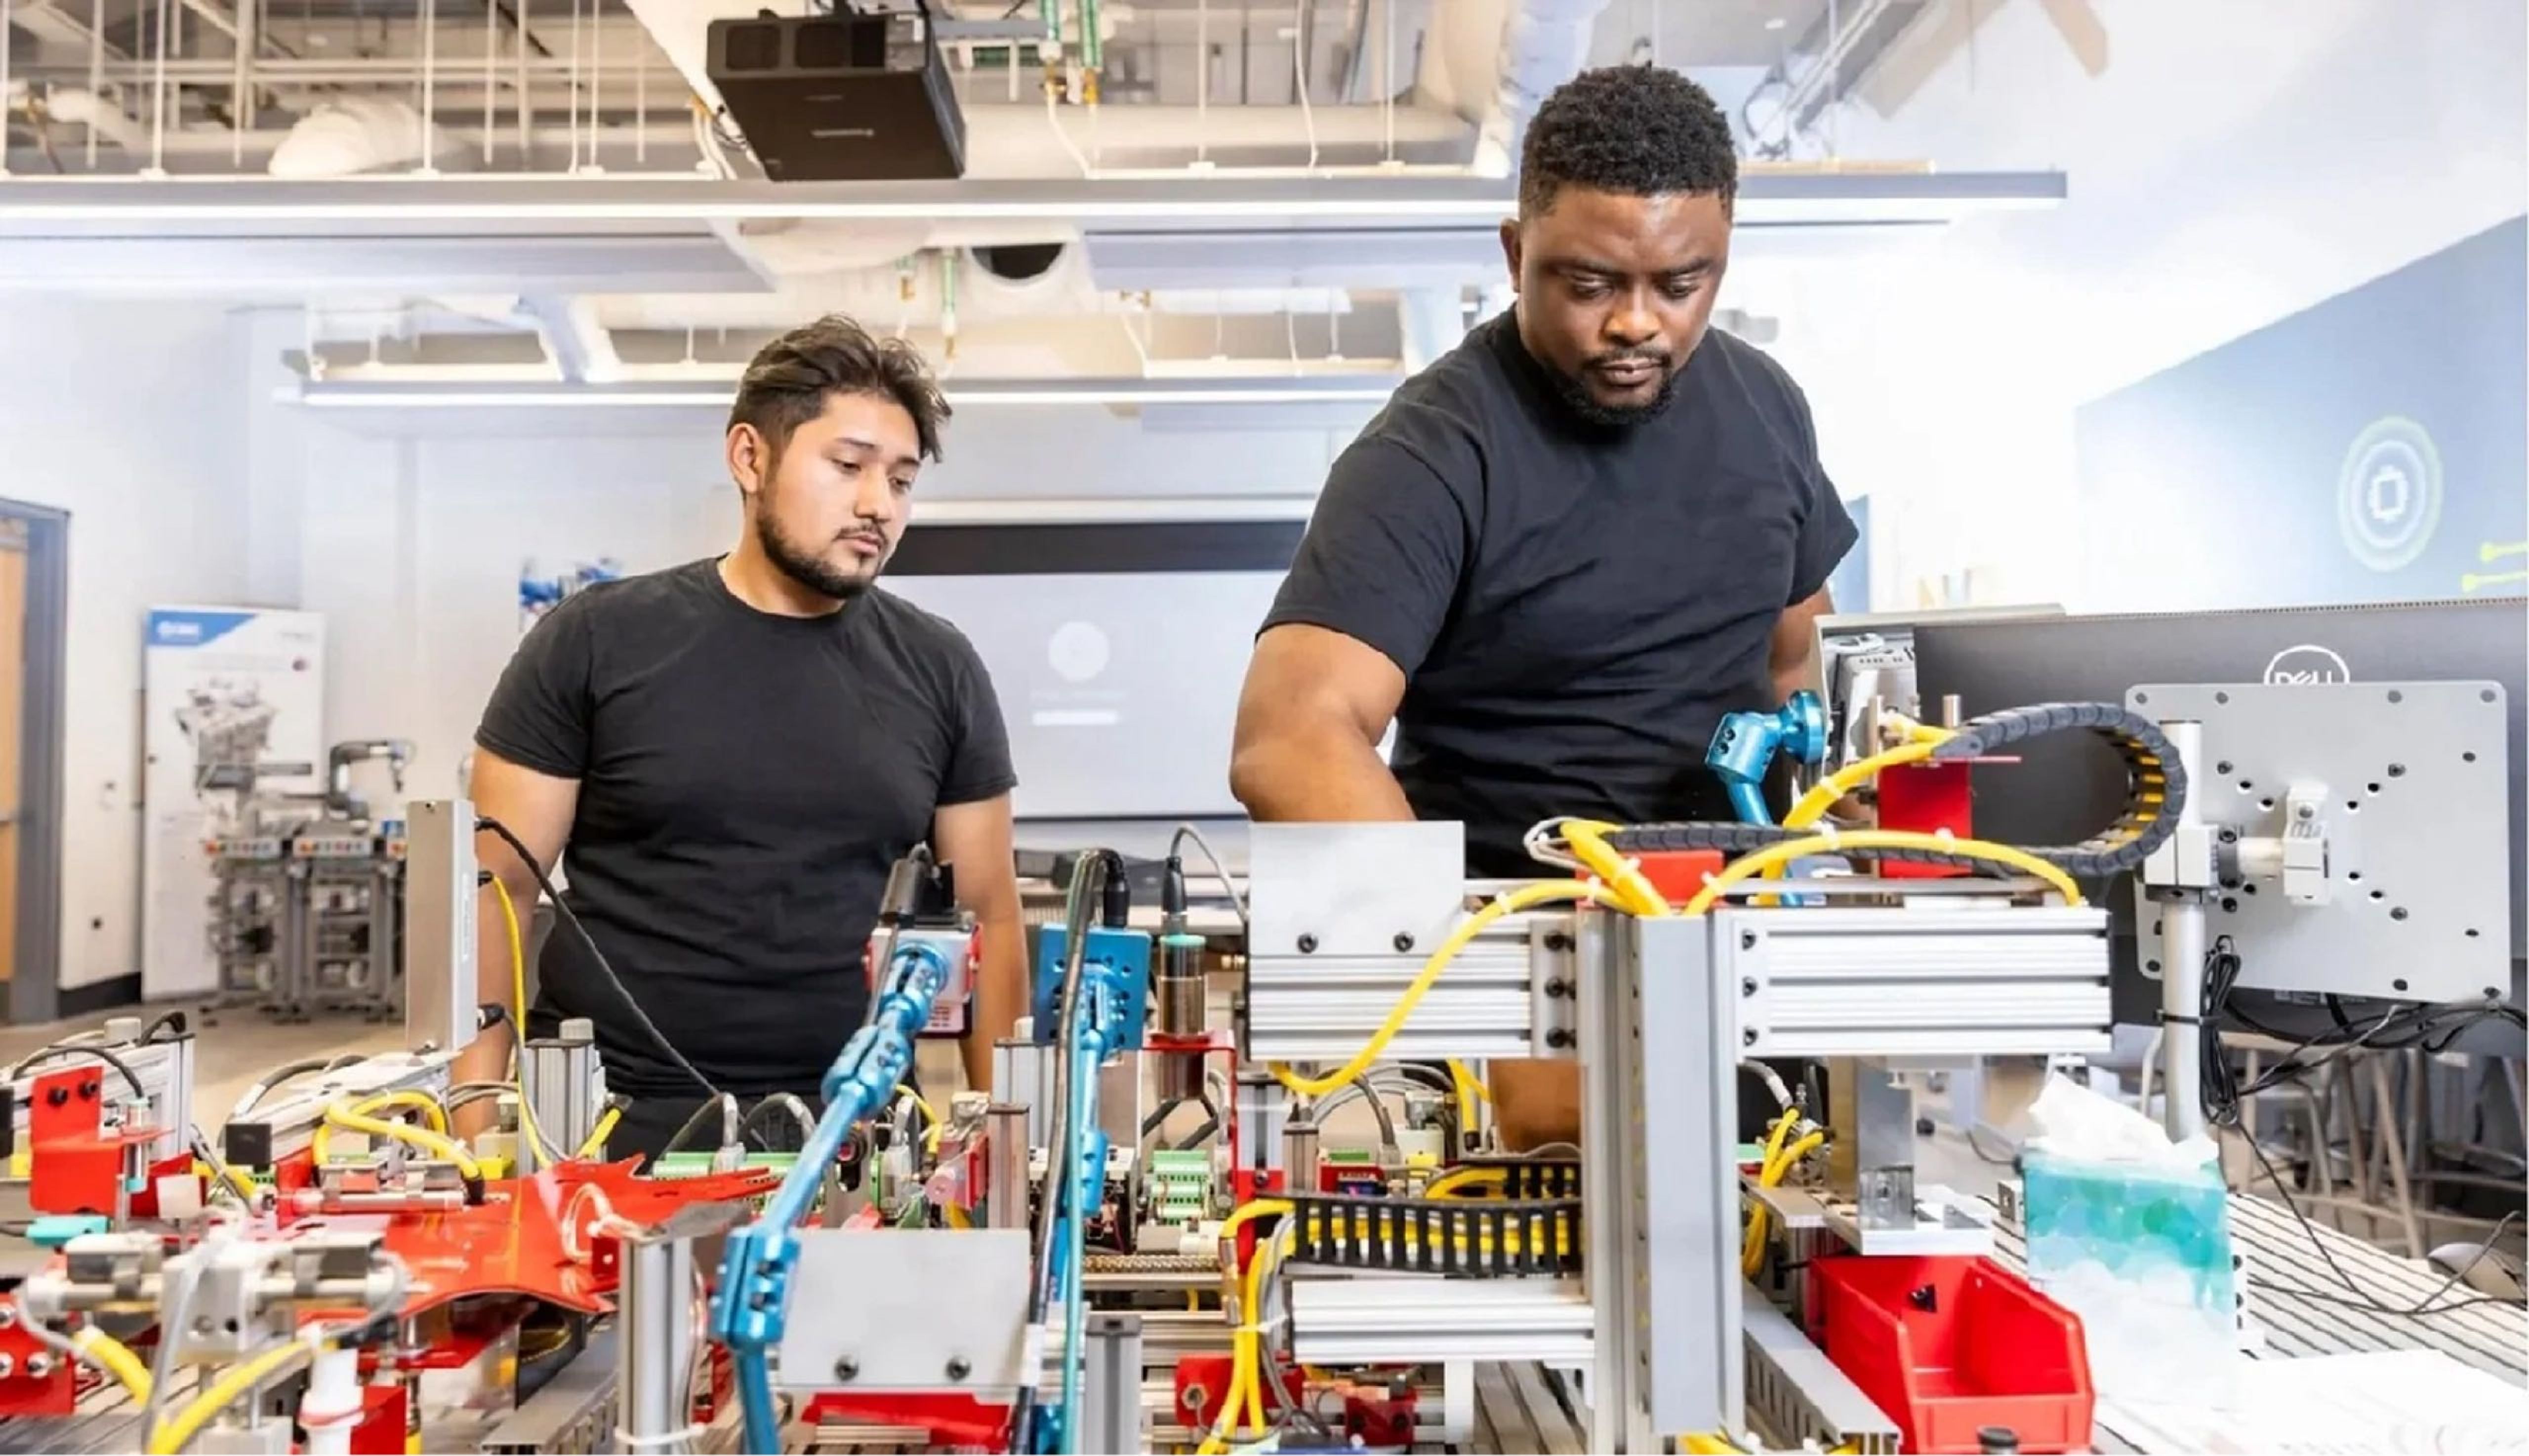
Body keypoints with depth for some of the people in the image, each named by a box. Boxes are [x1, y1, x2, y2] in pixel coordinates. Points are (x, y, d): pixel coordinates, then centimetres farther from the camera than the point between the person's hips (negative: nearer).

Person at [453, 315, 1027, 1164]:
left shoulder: (940, 672, 3)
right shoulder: (595, 643, -2)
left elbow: (987, 916, 6)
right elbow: (499, 889, -1)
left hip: (857, 1134, 2)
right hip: (617, 1129, -1)